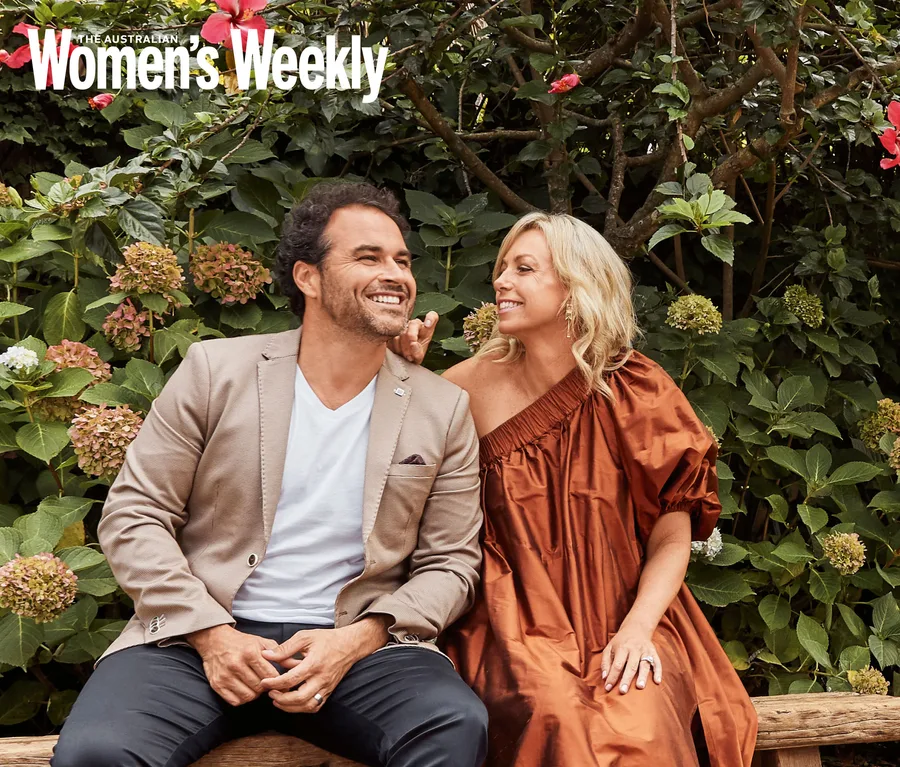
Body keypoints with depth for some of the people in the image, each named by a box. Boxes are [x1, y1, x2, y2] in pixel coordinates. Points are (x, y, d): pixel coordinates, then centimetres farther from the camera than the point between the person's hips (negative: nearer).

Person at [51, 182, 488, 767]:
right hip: (201, 636, 0)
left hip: (358, 645, 1)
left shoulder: (445, 409, 5)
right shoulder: (216, 369, 1)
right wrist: (210, 633, -11)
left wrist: (358, 639, -11)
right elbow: (133, 515, 2)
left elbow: (450, 563, 6)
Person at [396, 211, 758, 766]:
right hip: (517, 625, 0)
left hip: (621, 622, 0)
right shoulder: (477, 383, 1)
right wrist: (406, 372, -8)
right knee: (554, 715, -31)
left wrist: (637, 628, -17)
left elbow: (673, 538, -2)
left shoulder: (637, 393, -2)